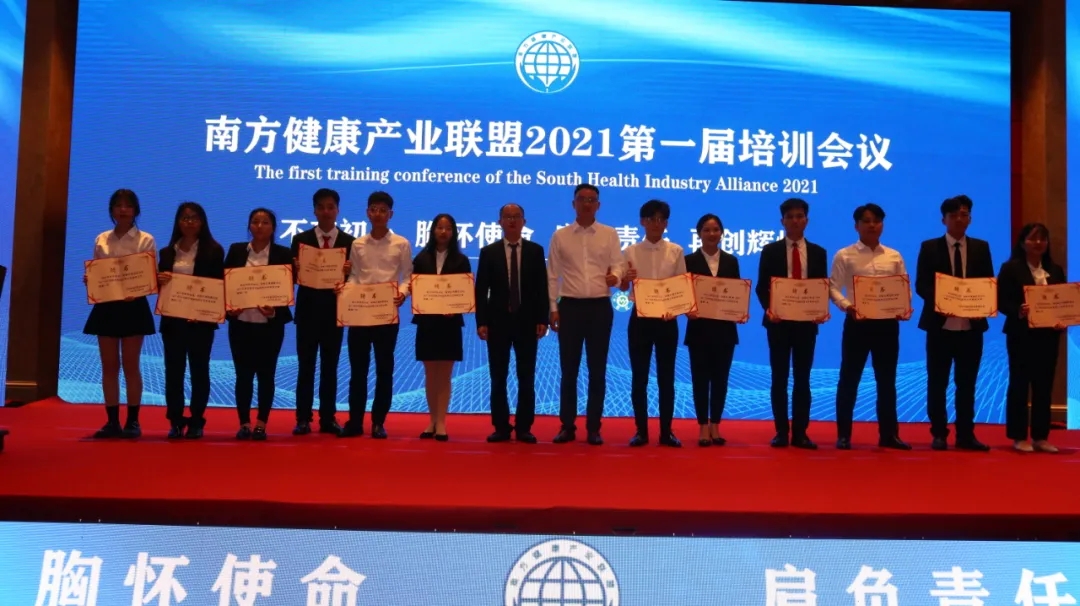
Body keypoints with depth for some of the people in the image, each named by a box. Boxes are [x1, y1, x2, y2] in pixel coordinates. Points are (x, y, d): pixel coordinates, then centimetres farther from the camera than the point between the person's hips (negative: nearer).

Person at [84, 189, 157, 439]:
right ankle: (112, 421, 11)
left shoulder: (146, 240, 0)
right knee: (109, 365, 5)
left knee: (130, 365, -1)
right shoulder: (101, 240, 10)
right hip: (106, 306, 4)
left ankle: (132, 421, 6)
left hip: (133, 306, -4)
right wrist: (88, 280, -10)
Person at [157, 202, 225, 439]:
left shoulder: (213, 250, 1)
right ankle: (175, 421, 11)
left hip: (201, 319, -3)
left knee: (199, 370, 3)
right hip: (172, 319, 3)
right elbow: (158, 283, 11)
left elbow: (219, 284, -4)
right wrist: (160, 280, -11)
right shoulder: (167, 252, 11)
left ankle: (196, 422, 10)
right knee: (173, 370, 4)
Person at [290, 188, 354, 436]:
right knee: (305, 366, 3)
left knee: (330, 367, 7)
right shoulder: (300, 239, 3)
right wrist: (297, 269, -22)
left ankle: (328, 419, 13)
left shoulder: (349, 242, 3)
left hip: (334, 311, 0)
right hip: (308, 310, 0)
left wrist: (349, 271, -20)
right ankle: (303, 419, 8)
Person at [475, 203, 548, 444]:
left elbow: (542, 288, 3)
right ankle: (501, 427, 11)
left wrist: (542, 319, -5)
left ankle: (524, 428, 10)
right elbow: (481, 290, 2)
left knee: (526, 378, 3)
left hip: (527, 321, 0)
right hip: (498, 321, 0)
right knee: (498, 378, 3)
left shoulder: (536, 251, 6)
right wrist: (481, 322, -7)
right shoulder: (488, 252, 5)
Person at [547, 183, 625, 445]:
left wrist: (615, 276, -23)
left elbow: (617, 264, 1)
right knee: (568, 369, 4)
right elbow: (552, 274, 5)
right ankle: (567, 426, 13)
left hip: (600, 306, 0)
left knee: (597, 370, 5)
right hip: (570, 306, 0)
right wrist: (552, 308, -1)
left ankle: (593, 428, 13)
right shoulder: (560, 236, 5)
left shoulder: (609, 234, 6)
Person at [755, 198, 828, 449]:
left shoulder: (818, 252, 8)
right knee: (779, 378, 3)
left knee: (802, 378, 5)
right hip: (779, 320, -1)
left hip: (806, 321, 1)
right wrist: (768, 308, -19)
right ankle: (781, 431, 9)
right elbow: (761, 286, -1)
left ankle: (800, 433, 11)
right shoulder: (770, 250, 3)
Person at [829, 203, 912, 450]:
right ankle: (843, 434, 10)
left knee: (887, 380, 9)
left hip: (887, 323, 3)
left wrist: (905, 307, -11)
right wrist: (846, 306, -22)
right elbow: (834, 287, -4)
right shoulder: (845, 255, 1)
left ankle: (888, 434, 18)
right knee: (849, 379, 2)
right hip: (857, 322, -3)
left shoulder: (894, 257, 10)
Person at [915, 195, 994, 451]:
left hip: (971, 325, 2)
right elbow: (921, 285, -3)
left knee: (967, 384, 9)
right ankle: (939, 434, 12)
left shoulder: (981, 247, 9)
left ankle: (966, 435, 16)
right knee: (937, 383, 4)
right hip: (940, 324, -2)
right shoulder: (930, 247, 1)